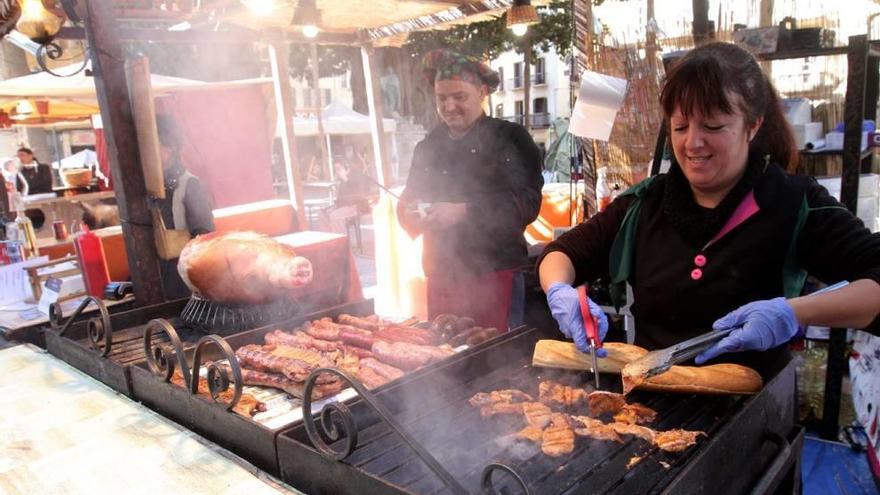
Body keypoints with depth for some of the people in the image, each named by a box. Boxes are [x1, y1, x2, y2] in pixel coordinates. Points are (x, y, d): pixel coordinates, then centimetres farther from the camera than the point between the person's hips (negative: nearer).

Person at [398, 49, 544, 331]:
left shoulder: (511, 139, -3)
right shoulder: (428, 147, 13)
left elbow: (527, 204, -14)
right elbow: (407, 203, 17)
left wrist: (463, 212, -21)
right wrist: (413, 214, -7)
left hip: (496, 274, -4)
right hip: (442, 276, 5)